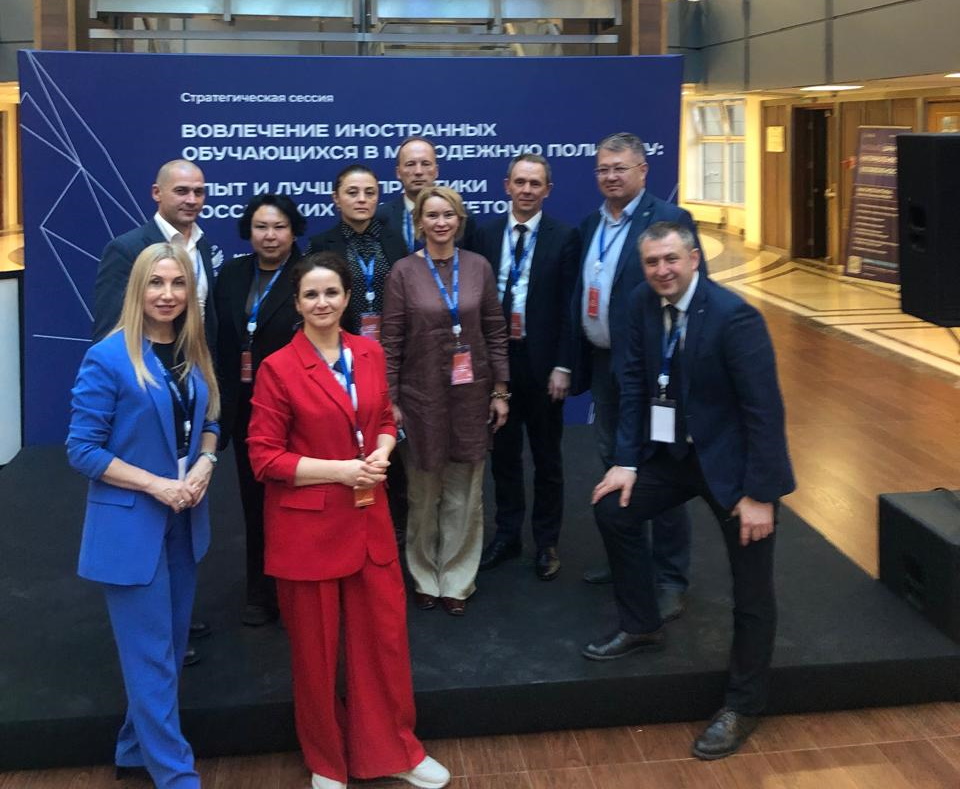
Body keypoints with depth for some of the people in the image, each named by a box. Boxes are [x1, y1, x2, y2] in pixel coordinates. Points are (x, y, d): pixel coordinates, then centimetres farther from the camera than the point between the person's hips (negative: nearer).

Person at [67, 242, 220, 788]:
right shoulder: (108, 357, -15)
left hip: (185, 521, 7)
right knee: (150, 654, 1)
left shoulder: (195, 354, 4)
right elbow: (82, 449, -14)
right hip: (130, 526, -7)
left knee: (172, 646, 17)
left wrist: (204, 465, -8)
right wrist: (156, 484, -20)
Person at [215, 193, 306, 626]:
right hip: (244, 405, 5)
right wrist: (222, 396, 1)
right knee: (255, 500, 13)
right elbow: (220, 340, 6)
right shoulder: (231, 274, 7)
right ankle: (261, 592, 27)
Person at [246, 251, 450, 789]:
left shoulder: (371, 353, 3)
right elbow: (264, 457, -12)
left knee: (385, 637, 12)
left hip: (369, 519, 4)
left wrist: (381, 453, -7)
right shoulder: (278, 369, -12)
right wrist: (340, 470, -19)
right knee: (316, 650, 10)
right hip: (307, 527, -4)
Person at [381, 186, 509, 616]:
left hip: (470, 395, 2)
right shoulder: (404, 271, -5)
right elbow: (391, 341, -3)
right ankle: (425, 578, 26)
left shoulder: (478, 267, 1)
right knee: (423, 495, 9)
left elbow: (495, 332, 5)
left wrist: (500, 390, 2)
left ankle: (457, 581, 22)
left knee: (465, 495, 8)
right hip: (422, 396, -2)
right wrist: (390, 400, -6)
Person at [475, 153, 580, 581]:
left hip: (541, 362, -3)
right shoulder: (487, 234, 4)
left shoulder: (564, 237, -6)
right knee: (503, 452, 13)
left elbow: (568, 306, -7)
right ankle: (506, 534, 27)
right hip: (495, 358, 3)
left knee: (547, 457, 10)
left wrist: (562, 367, -11)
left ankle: (546, 542, 22)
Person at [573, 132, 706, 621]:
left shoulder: (669, 220, -13)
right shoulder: (591, 224, 10)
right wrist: (579, 360, 7)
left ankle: (671, 578, 13)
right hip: (603, 363, 8)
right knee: (613, 465, 18)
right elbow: (581, 292, 11)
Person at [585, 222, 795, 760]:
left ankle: (743, 706, 21)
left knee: (751, 589, 3)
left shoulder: (735, 316, -25)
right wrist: (628, 460, -2)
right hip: (671, 450, 6)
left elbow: (765, 409, -23)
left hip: (731, 460, -6)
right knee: (614, 510, 10)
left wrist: (758, 493, -22)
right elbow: (634, 383, 2)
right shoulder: (644, 304, -6)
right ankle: (642, 627, 29)